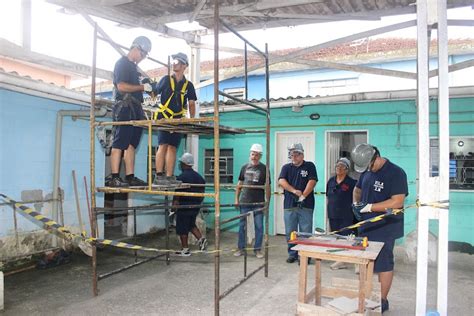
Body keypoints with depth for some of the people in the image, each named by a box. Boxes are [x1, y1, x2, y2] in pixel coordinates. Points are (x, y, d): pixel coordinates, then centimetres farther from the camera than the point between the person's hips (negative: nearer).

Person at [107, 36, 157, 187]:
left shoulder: (133, 66, 24)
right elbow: (121, 86, -16)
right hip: (124, 108, -9)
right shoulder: (122, 63, -4)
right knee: (119, 143, -10)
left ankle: (130, 177, 8)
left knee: (131, 144, 6)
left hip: (135, 110, 9)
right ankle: (114, 178, -9)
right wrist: (143, 87, -12)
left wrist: (148, 88, 13)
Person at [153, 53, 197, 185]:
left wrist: (192, 119, 1)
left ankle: (169, 176, 6)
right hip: (164, 118, -3)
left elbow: (191, 104, 11)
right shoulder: (166, 80, 7)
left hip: (178, 120, 3)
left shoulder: (188, 85, 11)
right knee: (163, 146, -12)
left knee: (172, 147, 4)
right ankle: (159, 176, -13)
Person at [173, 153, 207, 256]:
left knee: (182, 228, 4)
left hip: (184, 206, -7)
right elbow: (202, 192, 14)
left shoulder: (182, 177, -14)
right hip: (195, 206, 7)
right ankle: (201, 239, 6)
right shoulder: (199, 176, 8)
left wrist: (174, 203, -8)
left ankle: (185, 249, 10)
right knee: (191, 224, 23)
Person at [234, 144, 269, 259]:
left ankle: (257, 249, 15)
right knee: (242, 226, 7)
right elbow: (239, 184, 12)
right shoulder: (245, 167, 7)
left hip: (258, 203, -2)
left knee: (259, 226, 3)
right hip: (244, 202, 2)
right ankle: (240, 248, 19)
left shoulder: (264, 168, 0)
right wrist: (236, 199, 7)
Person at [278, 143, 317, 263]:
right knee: (290, 232, 8)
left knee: (306, 232, 0)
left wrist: (303, 195, -17)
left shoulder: (310, 166, 6)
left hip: (306, 205, -2)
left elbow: (312, 181, -7)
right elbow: (281, 181, -4)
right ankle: (292, 254, 20)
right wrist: (294, 191, -17)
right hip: (289, 205, 3)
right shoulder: (286, 167, 12)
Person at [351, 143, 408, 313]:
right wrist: (356, 203, 3)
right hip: (366, 227, 7)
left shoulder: (396, 173, -15)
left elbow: (397, 202, -21)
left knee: (383, 264, 4)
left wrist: (369, 207, -22)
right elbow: (357, 189, 24)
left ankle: (382, 301, 18)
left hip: (384, 229, -7)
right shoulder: (366, 171, 9)